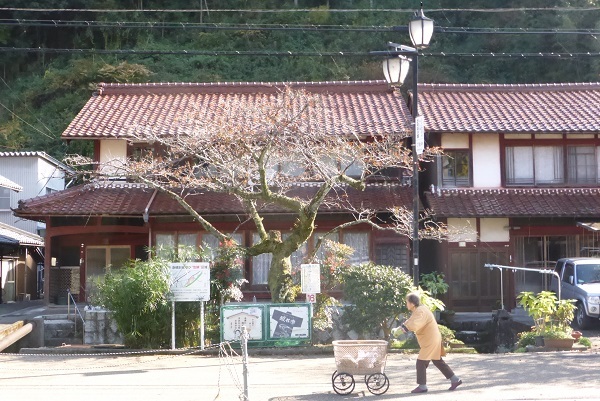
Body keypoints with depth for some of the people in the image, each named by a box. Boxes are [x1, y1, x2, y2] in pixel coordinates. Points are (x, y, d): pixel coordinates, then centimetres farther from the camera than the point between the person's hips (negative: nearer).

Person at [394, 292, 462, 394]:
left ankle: (422, 386, 0)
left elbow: (413, 325, -37)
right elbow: (409, 321, 18)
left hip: (430, 341, -10)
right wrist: (399, 328, 4)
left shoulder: (421, 312, -21)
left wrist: (400, 329, -34)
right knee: (438, 362, 15)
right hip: (433, 340, 10)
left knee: (421, 362, -5)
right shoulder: (418, 311, 12)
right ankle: (455, 380, 19)